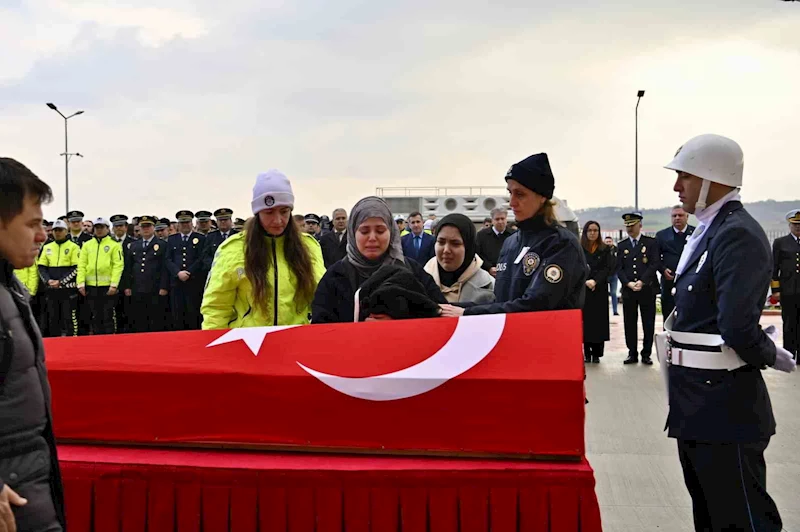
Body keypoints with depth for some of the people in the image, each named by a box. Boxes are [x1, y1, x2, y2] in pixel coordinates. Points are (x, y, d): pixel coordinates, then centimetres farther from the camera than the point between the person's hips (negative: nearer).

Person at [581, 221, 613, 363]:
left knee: (599, 319, -1)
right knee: (585, 319, -2)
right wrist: (585, 281, -15)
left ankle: (596, 353, 3)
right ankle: (587, 352, 4)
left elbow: (608, 268, -1)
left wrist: (595, 281, -13)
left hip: (600, 289, 1)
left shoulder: (605, 249, 8)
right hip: (582, 289, 0)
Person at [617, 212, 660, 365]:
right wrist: (628, 283, -10)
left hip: (647, 289, -2)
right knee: (630, 323, 4)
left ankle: (646, 354, 11)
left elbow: (654, 265, -5)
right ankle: (632, 353, 12)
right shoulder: (622, 246, 12)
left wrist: (642, 281, -16)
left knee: (648, 323, 2)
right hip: (628, 290, 2)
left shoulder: (651, 243, 4)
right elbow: (619, 268, 6)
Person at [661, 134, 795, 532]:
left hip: (724, 407, -10)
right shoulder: (709, 231, 11)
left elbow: (738, 326, -28)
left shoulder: (738, 234, -20)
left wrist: (774, 358, -10)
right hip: (699, 402, 10)